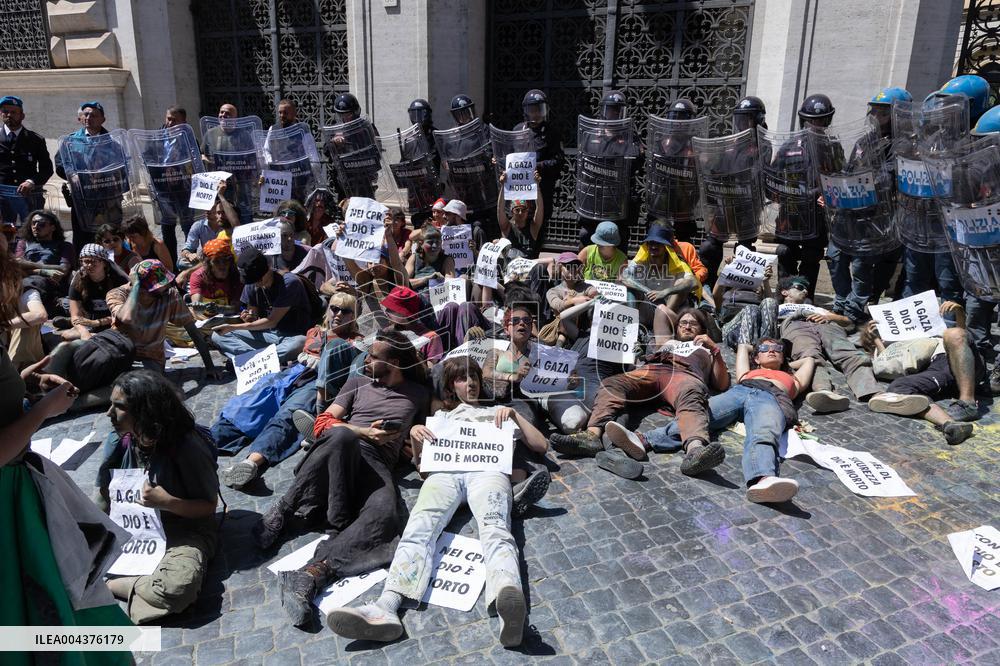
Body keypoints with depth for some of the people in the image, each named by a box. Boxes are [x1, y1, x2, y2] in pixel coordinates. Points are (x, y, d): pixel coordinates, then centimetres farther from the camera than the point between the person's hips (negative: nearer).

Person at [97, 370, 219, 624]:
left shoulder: (187, 446, -20)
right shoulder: (119, 441, -5)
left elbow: (209, 505, -11)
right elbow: (105, 494, 7)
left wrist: (168, 502, -27)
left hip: (183, 529, -4)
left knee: (178, 587, -32)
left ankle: (107, 584, -11)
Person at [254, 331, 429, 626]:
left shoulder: (417, 393, 24)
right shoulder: (358, 383, 25)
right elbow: (323, 422, 16)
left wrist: (417, 431, 6)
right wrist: (364, 432, 1)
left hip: (378, 464, 0)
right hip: (341, 450, 1)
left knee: (383, 517, -37)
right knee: (343, 435, -40)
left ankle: (312, 574, -47)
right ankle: (283, 510, -29)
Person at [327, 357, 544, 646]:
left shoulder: (499, 412, 38)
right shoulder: (443, 416, 41)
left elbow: (541, 446, 28)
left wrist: (514, 415, 15)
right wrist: (415, 435, 11)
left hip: (487, 470, -2)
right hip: (444, 472, 2)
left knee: (495, 529, -37)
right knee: (419, 529, -32)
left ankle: (508, 608, -67)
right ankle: (386, 608, -55)